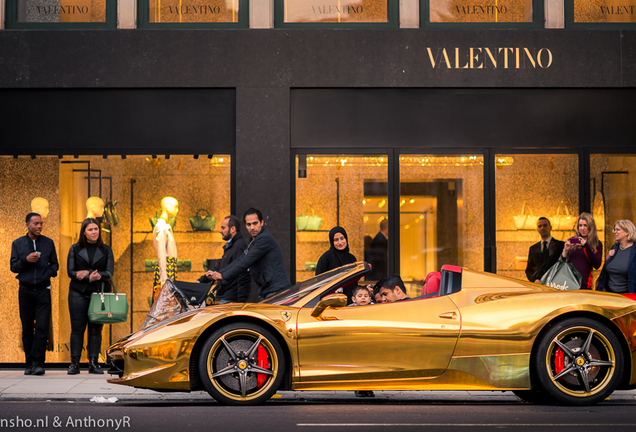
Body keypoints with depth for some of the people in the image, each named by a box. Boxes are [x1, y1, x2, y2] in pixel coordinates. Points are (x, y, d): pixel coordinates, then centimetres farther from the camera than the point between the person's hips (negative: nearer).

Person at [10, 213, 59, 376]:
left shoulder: (48, 243, 9)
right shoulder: (17, 244, 8)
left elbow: (55, 264, 15)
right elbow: (13, 267, 6)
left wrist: (49, 273, -6)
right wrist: (26, 260, -12)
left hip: (43, 290, -1)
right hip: (25, 290, 1)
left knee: (42, 327, -10)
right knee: (27, 329, 2)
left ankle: (38, 363, -9)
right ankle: (29, 364, 9)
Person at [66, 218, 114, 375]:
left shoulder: (106, 250, 7)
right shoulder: (75, 249, 7)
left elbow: (109, 273, -2)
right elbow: (70, 272, -1)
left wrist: (87, 272, -12)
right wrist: (89, 278, -15)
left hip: (99, 293, 1)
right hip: (78, 293, -1)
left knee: (96, 329, 0)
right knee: (77, 328, -3)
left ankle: (93, 364, 5)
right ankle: (74, 364, 0)